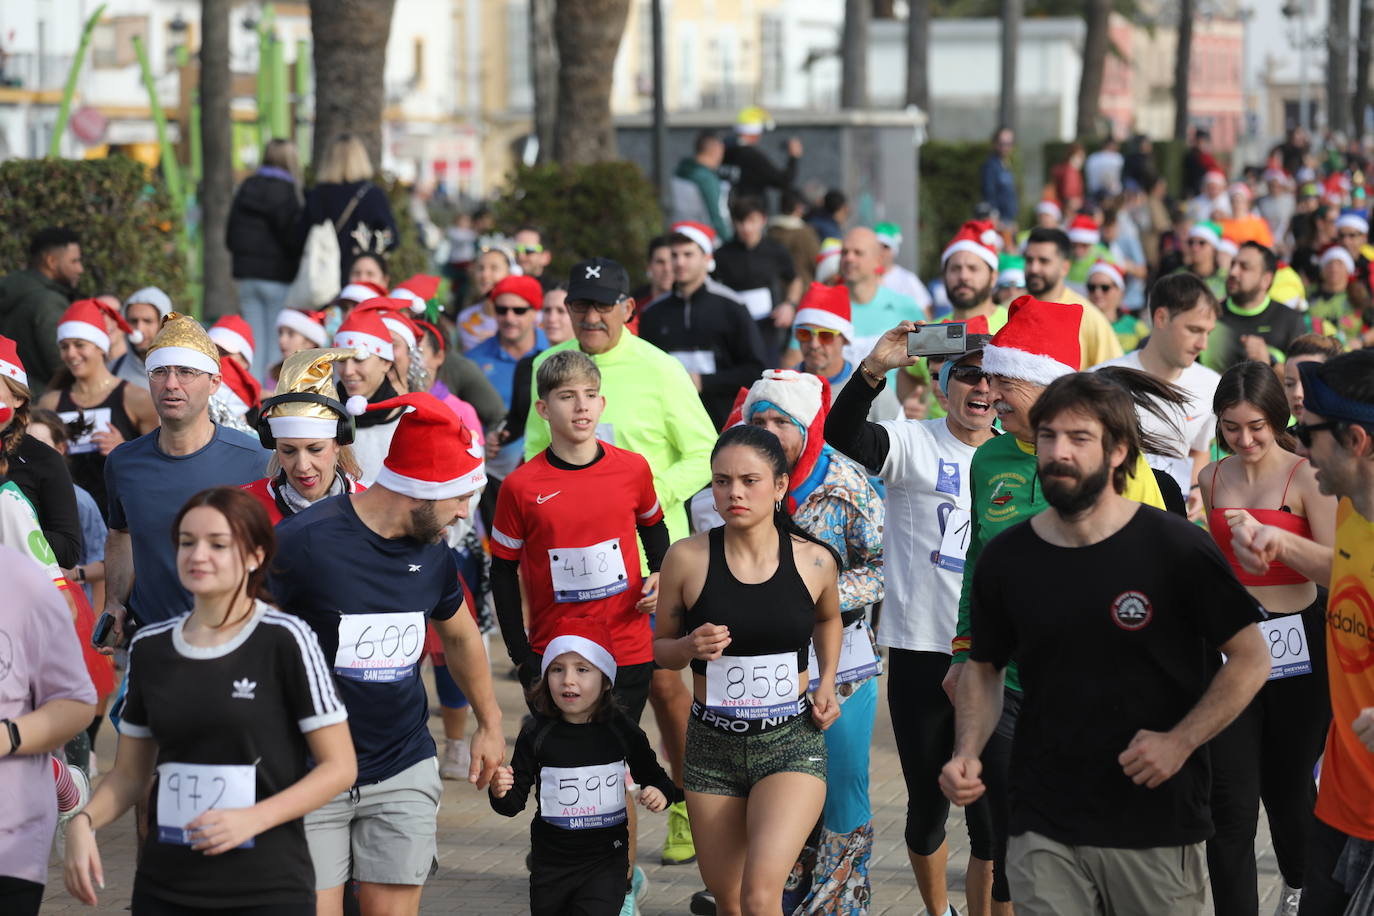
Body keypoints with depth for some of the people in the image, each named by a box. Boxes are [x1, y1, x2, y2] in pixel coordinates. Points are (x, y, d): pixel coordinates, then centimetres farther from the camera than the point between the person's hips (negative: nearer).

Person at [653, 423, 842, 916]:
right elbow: (661, 648, 7)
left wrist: (826, 683, 6)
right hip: (712, 746, 1)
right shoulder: (687, 558, -6)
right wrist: (689, 646, -14)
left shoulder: (814, 561, -3)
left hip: (792, 744, -1)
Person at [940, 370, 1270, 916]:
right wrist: (966, 753, -2)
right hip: (1043, 827, 2)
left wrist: (1180, 741, -15)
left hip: (1158, 824, -2)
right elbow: (984, 669, 16)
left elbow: (1251, 660, -4)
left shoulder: (1176, 548, -8)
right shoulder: (1005, 559, 3)